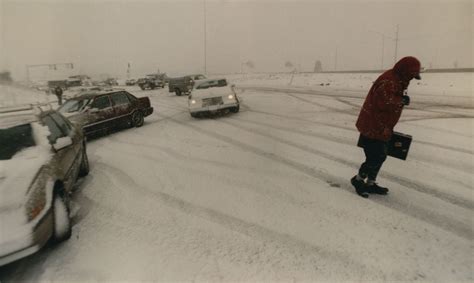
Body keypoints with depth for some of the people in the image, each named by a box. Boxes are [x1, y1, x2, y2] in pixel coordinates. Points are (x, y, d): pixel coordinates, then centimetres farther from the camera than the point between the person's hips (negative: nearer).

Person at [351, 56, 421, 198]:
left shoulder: (397, 80, 15)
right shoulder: (388, 81, -20)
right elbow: (384, 102, -31)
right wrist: (402, 100, -15)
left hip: (381, 128, 11)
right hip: (373, 128, -11)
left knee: (380, 156, 16)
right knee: (375, 157, -6)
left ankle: (370, 183, 28)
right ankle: (358, 179, 15)